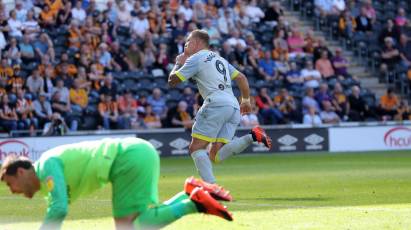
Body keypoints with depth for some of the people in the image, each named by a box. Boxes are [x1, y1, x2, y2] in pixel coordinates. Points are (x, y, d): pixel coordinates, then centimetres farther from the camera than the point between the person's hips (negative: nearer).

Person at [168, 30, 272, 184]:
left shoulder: (195, 59, 5)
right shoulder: (219, 59, 29)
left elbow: (172, 81, 4)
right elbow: (241, 78, 27)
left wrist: (179, 64, 22)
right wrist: (246, 100, 35)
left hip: (216, 104, -8)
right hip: (234, 107, 8)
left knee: (196, 148, -5)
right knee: (215, 156, 0)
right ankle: (252, 136, -14)